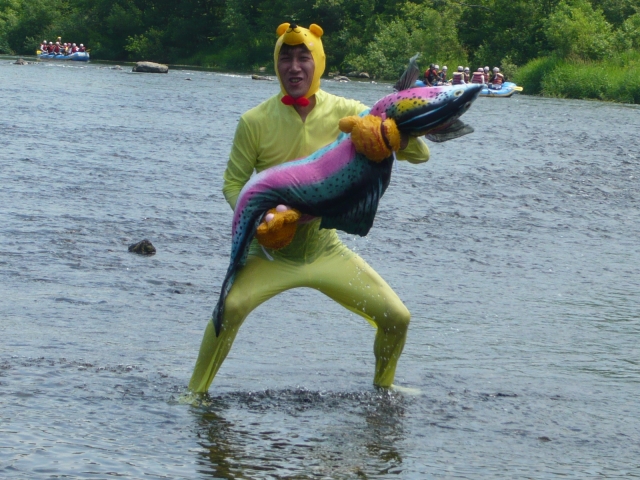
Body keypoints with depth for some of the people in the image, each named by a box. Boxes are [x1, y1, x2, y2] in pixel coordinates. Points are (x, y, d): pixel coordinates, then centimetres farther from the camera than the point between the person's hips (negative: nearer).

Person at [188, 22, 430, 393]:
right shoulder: (256, 121, -12)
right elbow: (233, 183, -4)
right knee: (231, 307, -31)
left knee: (397, 317, -1)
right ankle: (196, 392, -13)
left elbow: (419, 155, -6)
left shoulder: (345, 112, -7)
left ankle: (383, 387, 28)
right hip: (273, 251, -3)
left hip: (326, 249, 3)